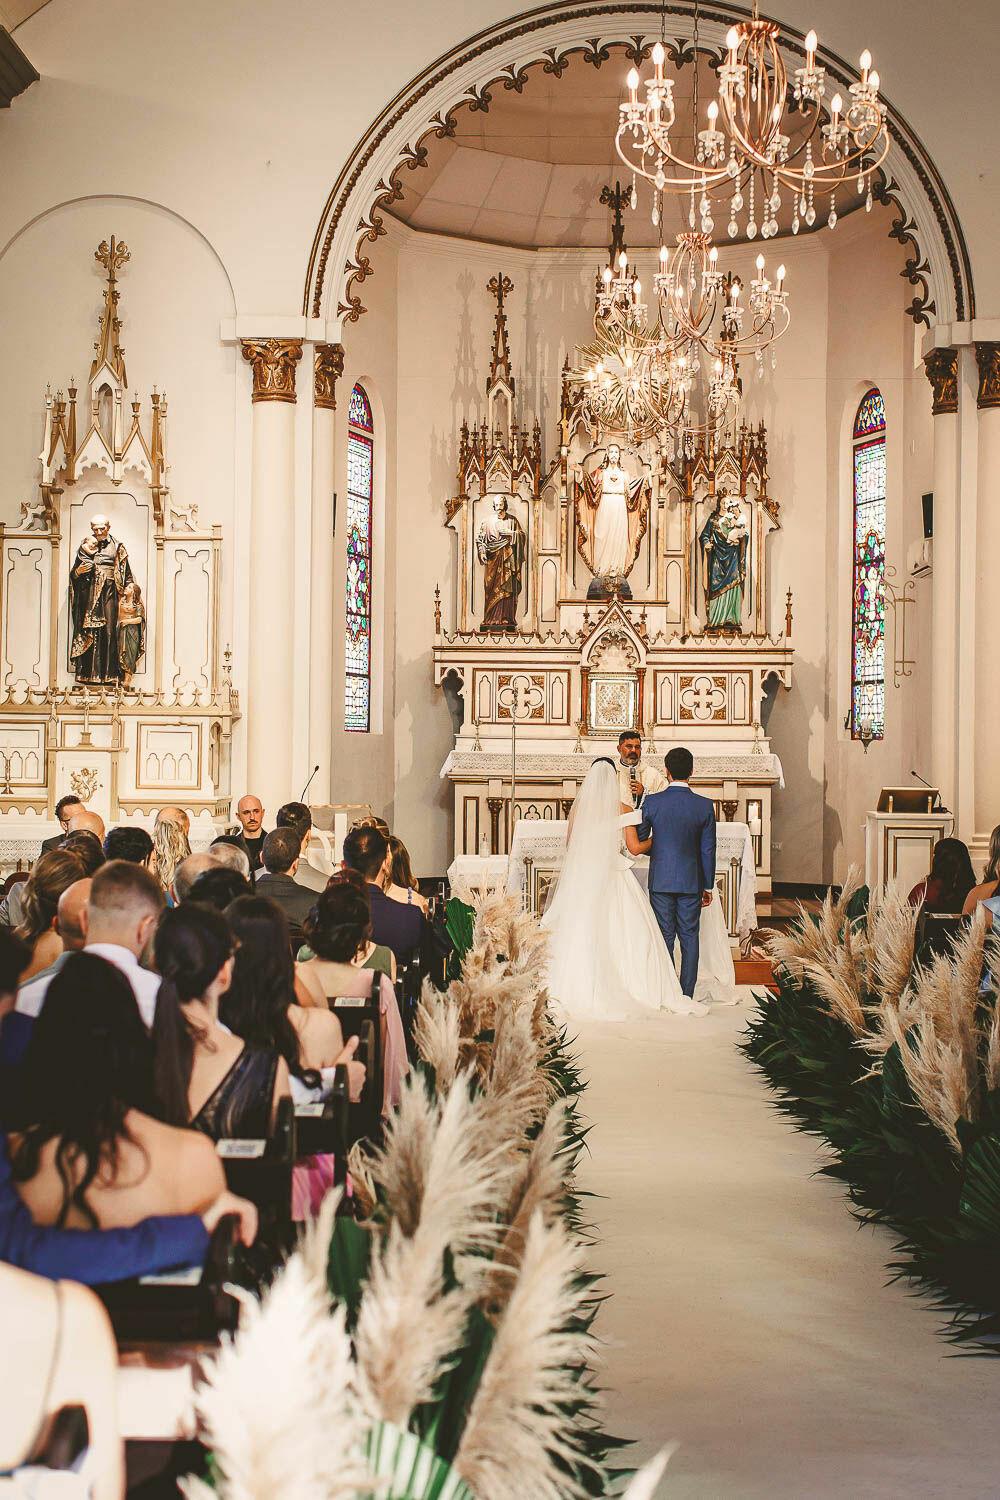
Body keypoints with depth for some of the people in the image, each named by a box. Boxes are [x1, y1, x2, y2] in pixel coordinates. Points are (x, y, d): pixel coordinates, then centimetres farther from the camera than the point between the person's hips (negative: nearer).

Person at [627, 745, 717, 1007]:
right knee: (690, 937, 7)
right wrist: (708, 886, 8)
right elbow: (707, 851, -2)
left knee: (664, 937, 6)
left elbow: (638, 844, 0)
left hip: (661, 880, 0)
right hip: (692, 882, 0)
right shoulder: (705, 806, -6)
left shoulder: (652, 802, -8)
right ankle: (686, 995, 7)